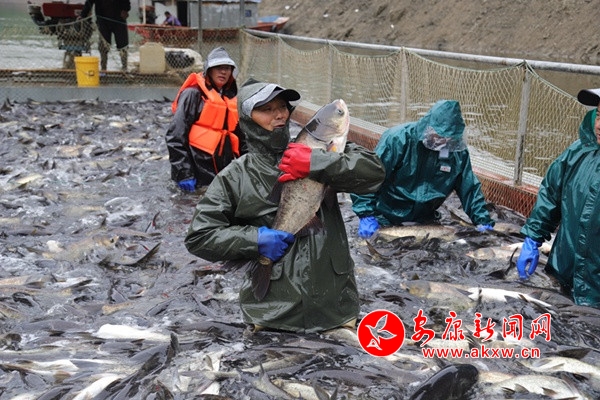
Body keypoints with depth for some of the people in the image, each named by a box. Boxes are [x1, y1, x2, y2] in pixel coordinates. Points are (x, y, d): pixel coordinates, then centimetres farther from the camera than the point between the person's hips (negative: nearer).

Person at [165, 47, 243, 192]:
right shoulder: (193, 94, -4)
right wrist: (183, 173, -15)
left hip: (225, 170, 6)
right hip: (199, 172, -6)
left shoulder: (232, 97, 16)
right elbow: (175, 136, -10)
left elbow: (240, 136, 22)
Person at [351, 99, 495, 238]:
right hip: (387, 222, -4)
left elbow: (469, 187, 2)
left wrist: (483, 221, -5)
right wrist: (366, 215, -26)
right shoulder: (398, 139, -23)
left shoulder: (458, 151, -8)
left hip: (424, 222, 4)